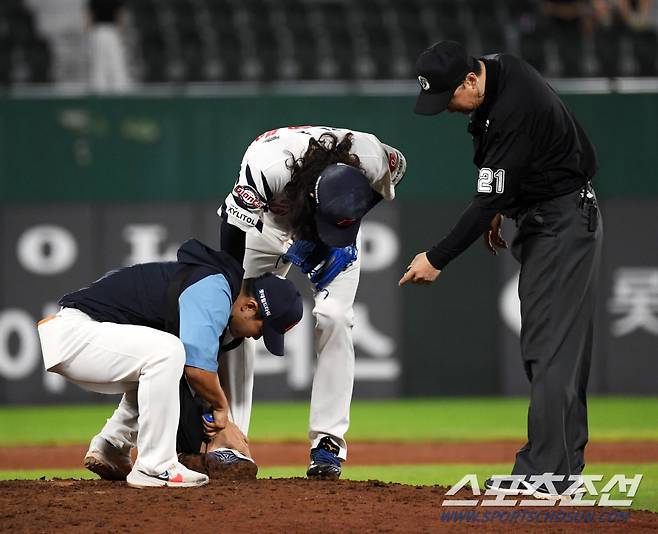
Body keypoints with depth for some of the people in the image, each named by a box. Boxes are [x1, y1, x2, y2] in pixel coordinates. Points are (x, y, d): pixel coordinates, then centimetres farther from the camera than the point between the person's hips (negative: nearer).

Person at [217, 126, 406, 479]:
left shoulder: (371, 158, -36)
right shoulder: (266, 169, -43)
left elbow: (397, 166, -10)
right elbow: (230, 254, -36)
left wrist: (344, 242, -20)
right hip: (266, 221, -1)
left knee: (333, 318, -18)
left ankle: (328, 443, -11)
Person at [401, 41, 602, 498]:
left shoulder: (513, 110, -29)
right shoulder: (499, 69, 1)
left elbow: (489, 200, -27)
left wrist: (438, 259, -23)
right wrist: (499, 209, 15)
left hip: (565, 224, -10)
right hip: (543, 222, 10)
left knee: (551, 348, -15)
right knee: (552, 347, 11)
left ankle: (543, 474, -19)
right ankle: (566, 465, 14)